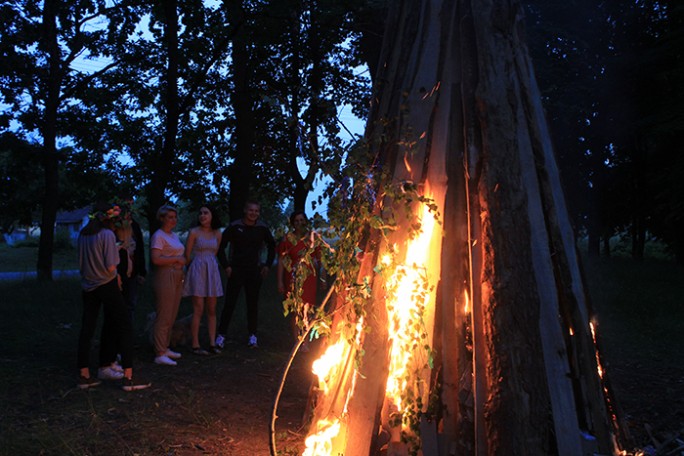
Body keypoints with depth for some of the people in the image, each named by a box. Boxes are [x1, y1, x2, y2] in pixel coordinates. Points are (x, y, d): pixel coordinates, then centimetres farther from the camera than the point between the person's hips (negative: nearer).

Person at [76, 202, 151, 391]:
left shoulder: (83, 234, 6)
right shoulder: (107, 235, -14)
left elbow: (81, 264, 13)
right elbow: (110, 268, -17)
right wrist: (116, 277, 1)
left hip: (88, 286, 7)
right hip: (106, 285, -6)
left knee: (87, 329, 9)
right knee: (125, 326, 0)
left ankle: (84, 375, 13)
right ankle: (128, 377, -3)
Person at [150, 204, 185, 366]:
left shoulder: (175, 236, 17)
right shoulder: (158, 236, -10)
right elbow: (155, 259, -21)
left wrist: (182, 262, 6)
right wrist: (177, 259, -13)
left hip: (177, 278, 9)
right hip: (165, 276, -9)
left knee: (171, 316, 13)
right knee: (163, 317, -6)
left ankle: (165, 348, 24)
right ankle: (160, 354, 0)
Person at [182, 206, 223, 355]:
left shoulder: (217, 233, 8)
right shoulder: (194, 232, -5)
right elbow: (187, 255, 0)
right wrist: (194, 268, 10)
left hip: (212, 271, 4)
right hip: (197, 270, -4)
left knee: (212, 309, 6)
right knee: (198, 309, -5)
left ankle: (212, 343, 12)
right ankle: (195, 345, 1)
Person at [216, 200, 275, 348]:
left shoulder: (262, 229, 1)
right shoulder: (234, 227, -6)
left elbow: (272, 246, 17)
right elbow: (221, 246, -1)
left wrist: (267, 265, 9)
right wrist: (226, 266, -5)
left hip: (254, 272, 2)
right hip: (235, 271, -2)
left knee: (253, 304, 7)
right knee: (229, 303, -1)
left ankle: (252, 336, 17)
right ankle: (221, 334, 8)